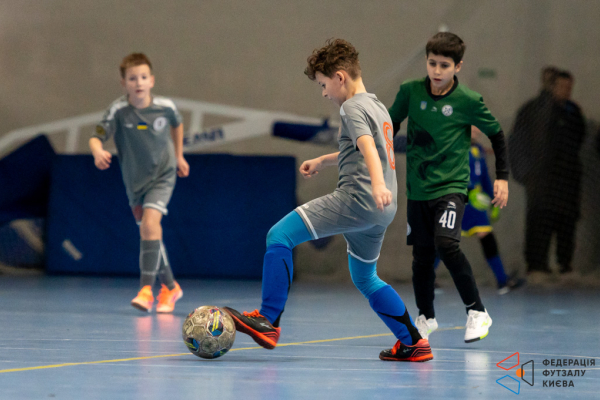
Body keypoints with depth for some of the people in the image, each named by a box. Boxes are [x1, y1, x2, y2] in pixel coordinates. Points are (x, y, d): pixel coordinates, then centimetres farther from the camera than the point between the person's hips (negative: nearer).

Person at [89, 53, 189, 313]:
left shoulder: (165, 107, -15)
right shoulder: (118, 111, -19)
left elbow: (176, 124, 9)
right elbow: (96, 137, -27)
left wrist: (178, 156, 16)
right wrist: (99, 152, -49)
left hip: (162, 175, -2)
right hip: (134, 181, 2)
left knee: (150, 223, -23)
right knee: (150, 233, 13)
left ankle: (146, 289, -24)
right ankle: (170, 287, 31)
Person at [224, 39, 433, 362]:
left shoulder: (353, 107, -5)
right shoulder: (376, 106, 24)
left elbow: (367, 145, -24)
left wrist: (378, 183, -40)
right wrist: (323, 161, 51)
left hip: (356, 199, -10)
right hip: (380, 212, 10)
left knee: (279, 236, -11)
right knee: (364, 278, 24)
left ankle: (268, 321, -14)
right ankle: (413, 343, 24)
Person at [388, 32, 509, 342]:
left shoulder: (468, 101, -9)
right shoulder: (410, 92, -2)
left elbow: (496, 134, 4)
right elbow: (390, 125, 14)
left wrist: (502, 177, 3)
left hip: (451, 186, -4)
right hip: (417, 188, 4)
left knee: (446, 244, -22)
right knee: (421, 255, 8)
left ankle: (477, 312, -11)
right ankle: (426, 317, 29)